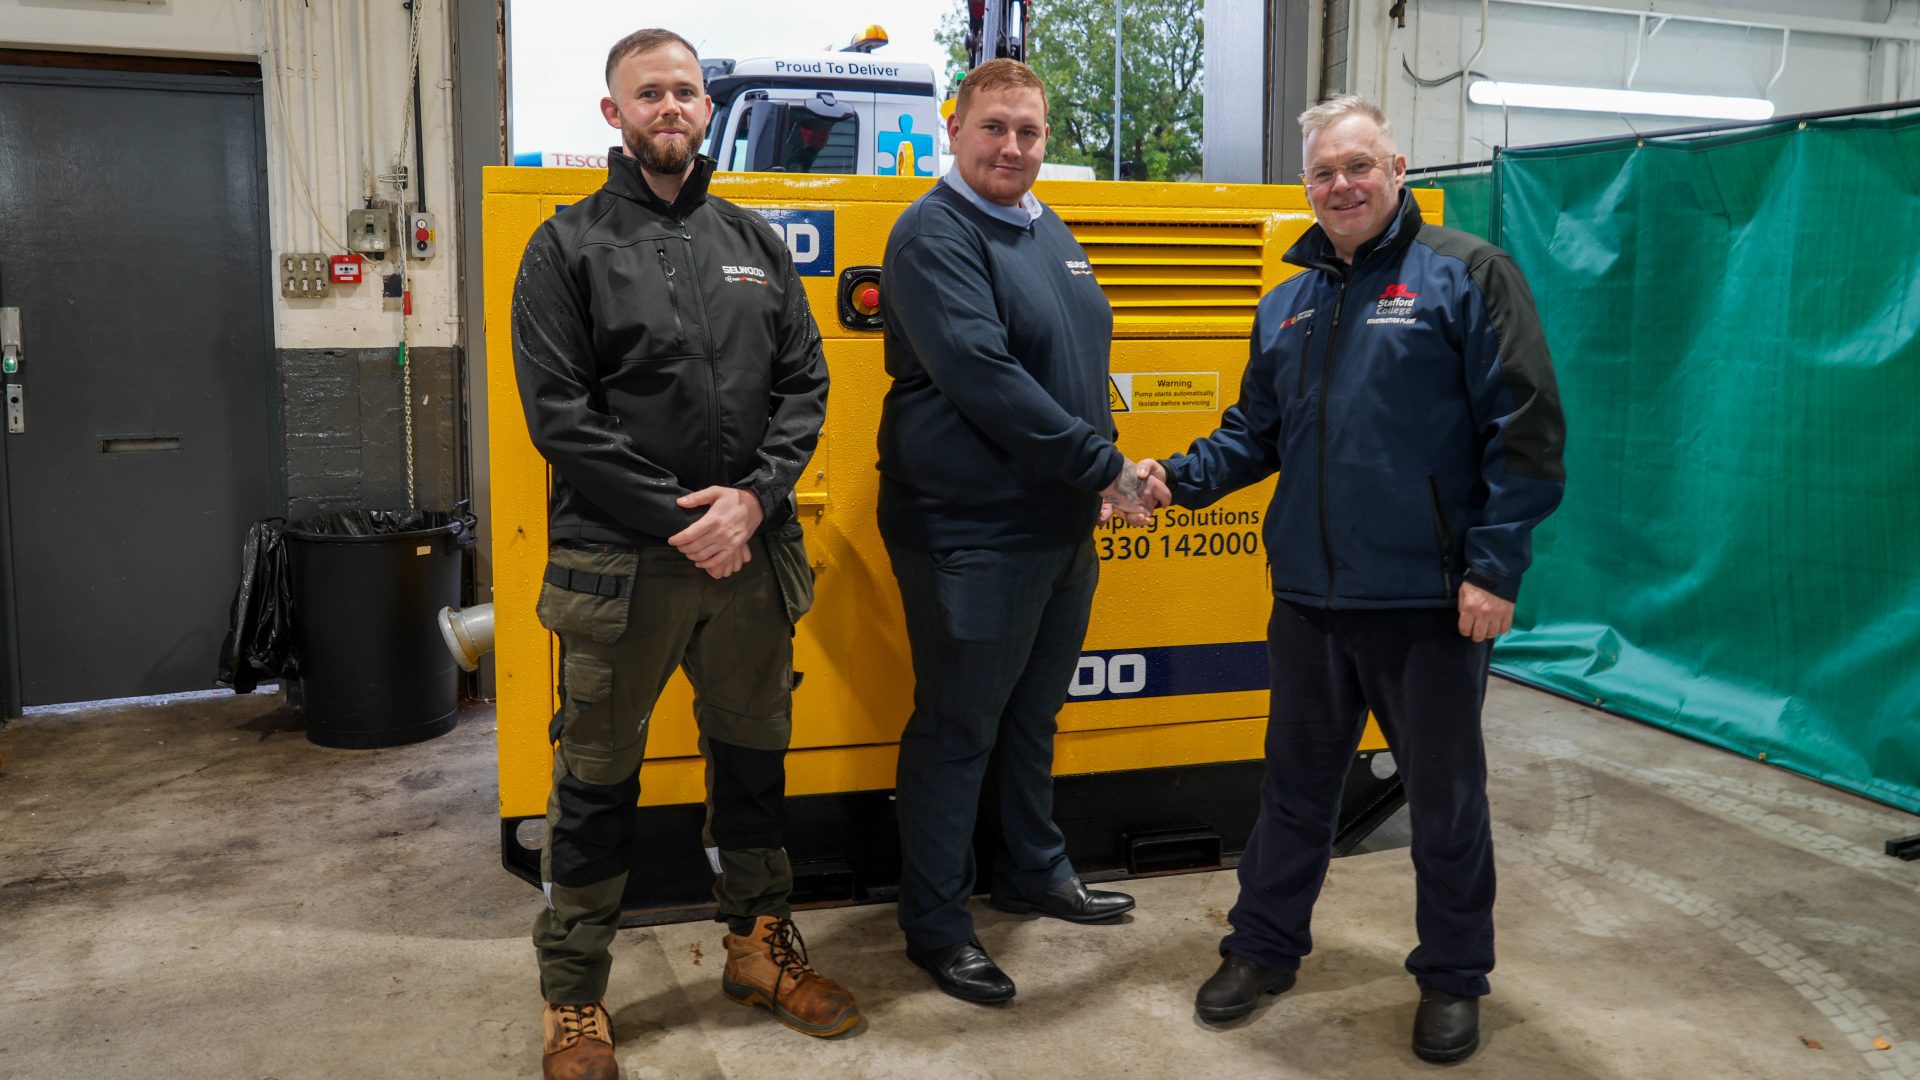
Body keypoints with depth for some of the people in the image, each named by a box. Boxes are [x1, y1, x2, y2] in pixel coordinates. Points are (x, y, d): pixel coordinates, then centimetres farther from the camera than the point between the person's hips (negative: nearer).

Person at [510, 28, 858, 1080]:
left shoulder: (755, 240, 11)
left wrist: (753, 497, -10)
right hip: (619, 561, -3)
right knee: (597, 778, 7)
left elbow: (804, 382, 6)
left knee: (753, 754, 16)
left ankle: (759, 944, 36)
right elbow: (558, 411, -8)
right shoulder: (569, 245, 0)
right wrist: (676, 517, -14)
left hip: (750, 553, 4)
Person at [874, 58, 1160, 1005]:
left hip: (1060, 526, 8)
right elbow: (982, 375, -23)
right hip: (969, 534, -8)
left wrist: (1099, 474, 8)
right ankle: (934, 926, 15)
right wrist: (1099, 463, -19)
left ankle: (1033, 871, 38)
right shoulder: (934, 235, -13)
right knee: (957, 730, 2)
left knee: (1032, 714, 21)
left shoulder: (1050, 233, 14)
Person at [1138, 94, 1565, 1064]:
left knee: (1444, 791, 10)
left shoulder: (1465, 274, -5)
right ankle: (1264, 945, 33)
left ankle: (1453, 976, 28)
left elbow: (1524, 429, -10)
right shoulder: (1287, 303, 13)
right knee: (1296, 777, 17)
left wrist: (1494, 566, -15)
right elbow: (1256, 433, 17)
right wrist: (1182, 476, -1)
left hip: (1429, 601, -5)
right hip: (1309, 596, 5)